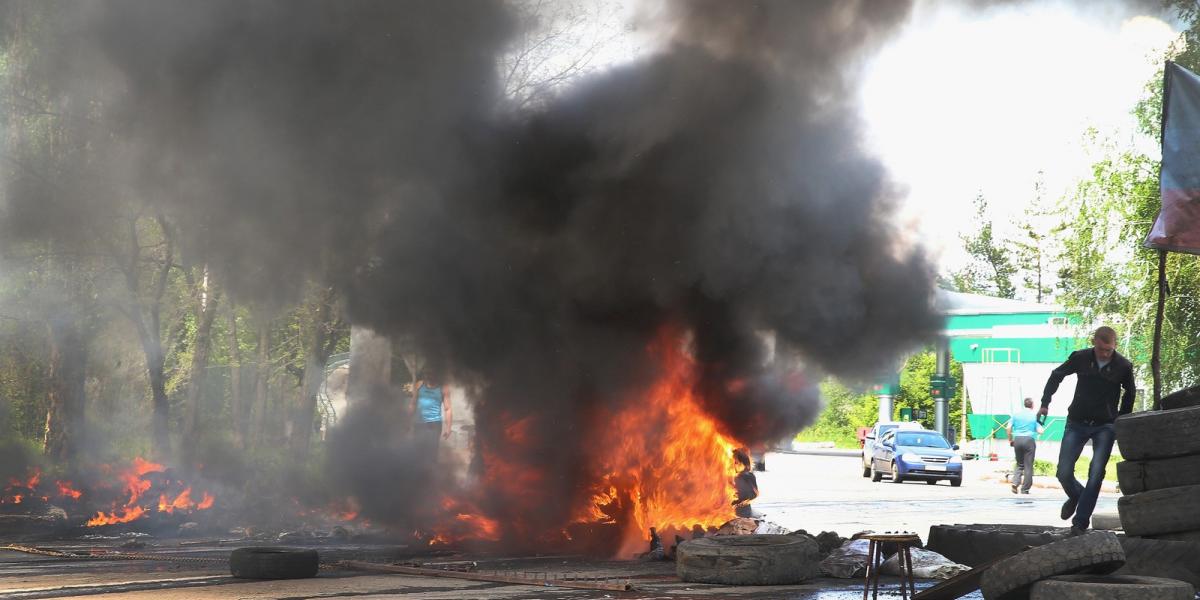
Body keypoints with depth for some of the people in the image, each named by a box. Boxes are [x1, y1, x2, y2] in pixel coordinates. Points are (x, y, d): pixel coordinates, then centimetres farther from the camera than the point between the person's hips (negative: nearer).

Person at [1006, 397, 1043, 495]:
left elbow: (1008, 428, 1)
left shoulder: (1016, 414, 6)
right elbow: (1040, 431, -4)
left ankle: (1015, 482, -7)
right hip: (1029, 440, -3)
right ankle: (1025, 489, 5)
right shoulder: (1035, 415, 1)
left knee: (1019, 464, 15)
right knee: (1028, 466, 4)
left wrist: (1010, 439, 12)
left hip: (1017, 439, 3)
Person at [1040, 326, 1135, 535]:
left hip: (1105, 426, -1)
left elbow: (1129, 393, 12)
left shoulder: (1123, 366, -9)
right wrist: (1045, 403, 7)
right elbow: (1056, 375, 10)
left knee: (1096, 475, -12)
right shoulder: (1080, 358, -9)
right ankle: (1076, 497, 30)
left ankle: (1080, 522, -7)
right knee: (1064, 473, -3)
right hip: (1077, 423, 1)